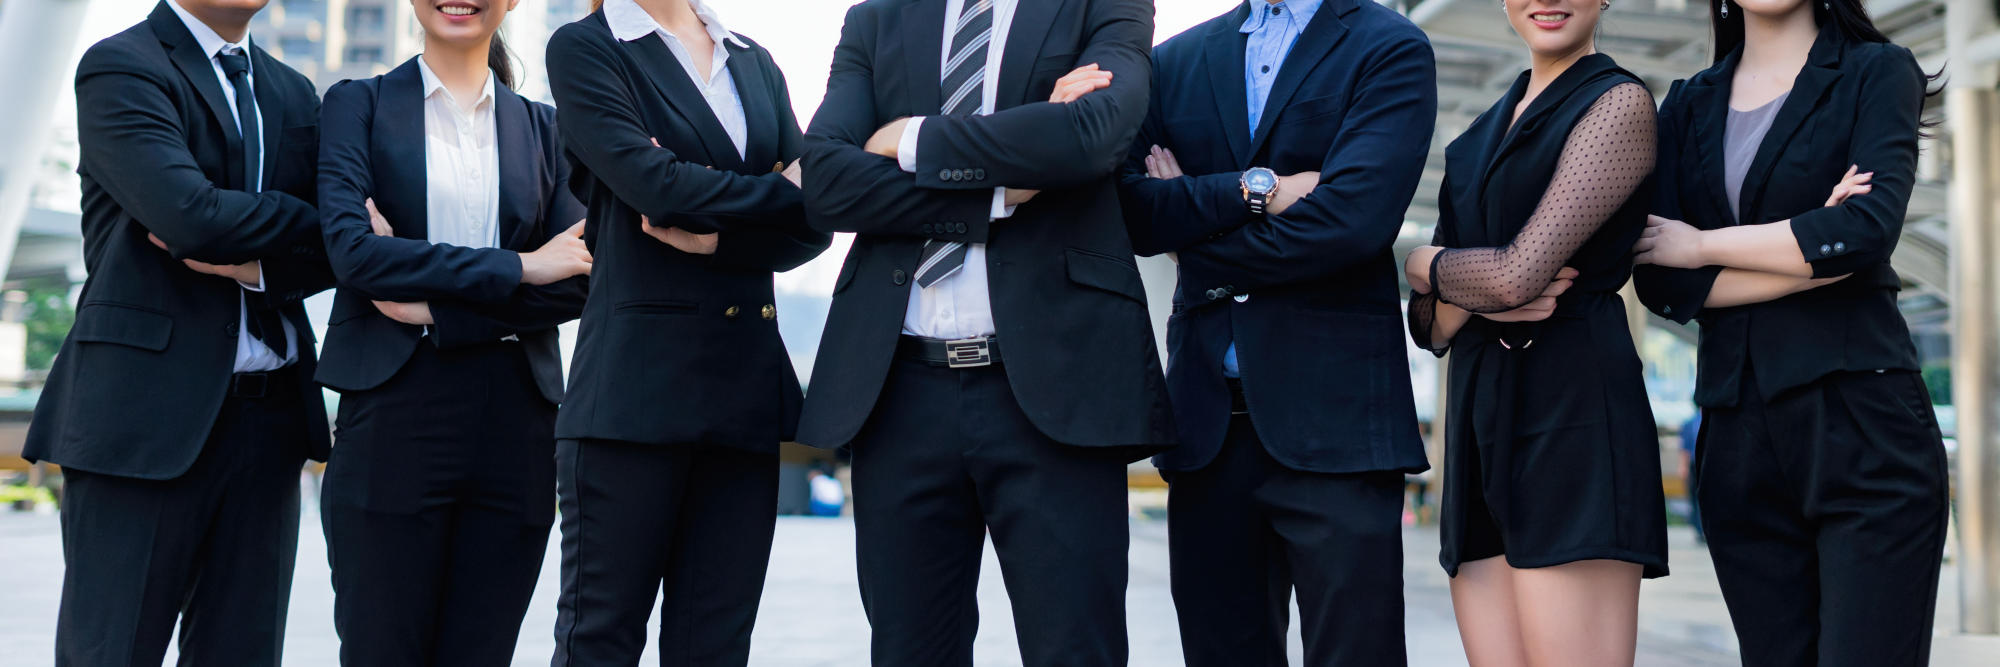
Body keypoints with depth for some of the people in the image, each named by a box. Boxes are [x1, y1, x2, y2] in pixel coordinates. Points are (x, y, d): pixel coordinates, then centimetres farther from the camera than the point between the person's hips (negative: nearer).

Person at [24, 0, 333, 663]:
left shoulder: (293, 94, 17)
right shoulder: (119, 66, -2)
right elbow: (188, 215, -18)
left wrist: (260, 267, -10)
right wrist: (313, 217, -5)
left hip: (269, 414, 6)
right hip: (146, 409, -5)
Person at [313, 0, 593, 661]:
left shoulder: (542, 126, 13)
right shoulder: (357, 104, 8)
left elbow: (575, 283, 2)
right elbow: (351, 249, -8)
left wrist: (433, 306, -9)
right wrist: (517, 268, -11)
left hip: (516, 424, 2)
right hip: (393, 414, -2)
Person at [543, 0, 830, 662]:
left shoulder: (755, 63, 18)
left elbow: (813, 222, 8)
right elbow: (653, 182, -13)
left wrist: (718, 239, -9)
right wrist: (780, 192, -1)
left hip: (746, 380, 5)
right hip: (637, 383, -4)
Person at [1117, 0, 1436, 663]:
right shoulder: (1175, 61, 16)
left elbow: (1354, 218, -13)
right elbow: (1130, 209, 1)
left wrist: (1194, 236, -2)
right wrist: (1253, 188, -11)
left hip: (1333, 409, -4)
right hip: (1207, 415, 4)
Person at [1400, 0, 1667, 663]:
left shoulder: (1618, 102, -2)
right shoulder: (1485, 130, 20)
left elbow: (1520, 273, -14)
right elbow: (1429, 325, 16)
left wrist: (1425, 262, 5)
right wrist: (1474, 295, -6)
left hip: (1572, 411, -7)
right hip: (1477, 418, 7)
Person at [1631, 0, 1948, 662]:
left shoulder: (1878, 71, 5)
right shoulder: (1687, 106, 14)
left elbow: (1869, 231, -14)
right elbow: (1660, 285, 2)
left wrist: (1703, 243, -4)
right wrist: (1809, 257, -7)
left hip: (1862, 426, -4)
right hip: (1738, 436, 4)